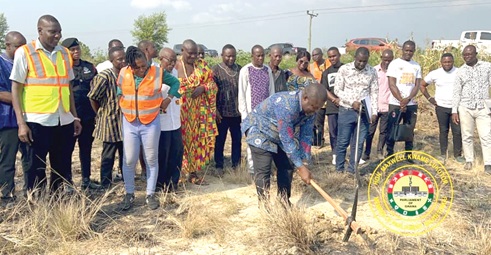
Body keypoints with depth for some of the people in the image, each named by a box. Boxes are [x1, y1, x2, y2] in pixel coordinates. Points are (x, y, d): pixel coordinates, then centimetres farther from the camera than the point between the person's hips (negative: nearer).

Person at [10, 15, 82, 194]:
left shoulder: (64, 53, 10)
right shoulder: (24, 52, -4)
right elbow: (16, 88, -5)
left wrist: (75, 117, 13)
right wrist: (21, 123, -12)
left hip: (64, 120, 5)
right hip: (37, 121, -5)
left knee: (62, 169, 12)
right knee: (35, 170, 4)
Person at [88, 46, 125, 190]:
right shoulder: (105, 76, -16)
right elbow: (93, 97, -12)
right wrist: (100, 114, -2)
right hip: (110, 122, -6)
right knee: (108, 157, 4)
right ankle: (106, 186, 16)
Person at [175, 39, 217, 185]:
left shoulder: (202, 66, 6)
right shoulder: (174, 67, -3)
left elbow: (212, 83, 7)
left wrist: (203, 88, -12)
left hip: (198, 110, 3)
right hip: (180, 110, -3)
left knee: (197, 139, 6)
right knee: (180, 140, -2)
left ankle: (193, 172, 17)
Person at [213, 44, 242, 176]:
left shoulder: (240, 69, 8)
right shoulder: (216, 69, -2)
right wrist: (215, 110, -10)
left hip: (237, 112, 3)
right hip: (222, 112, -3)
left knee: (237, 139, 9)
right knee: (220, 140, 7)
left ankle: (236, 165, 22)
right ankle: (219, 166, 18)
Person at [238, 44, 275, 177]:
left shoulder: (268, 70, 9)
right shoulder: (245, 70, -3)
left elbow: (271, 91, 12)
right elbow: (241, 94, -3)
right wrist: (244, 113, -8)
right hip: (252, 112, -3)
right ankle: (252, 169, 8)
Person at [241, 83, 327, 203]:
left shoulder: (309, 109, -13)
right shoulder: (286, 105, -38)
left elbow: (306, 136, -7)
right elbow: (287, 139, -35)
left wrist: (305, 163, -11)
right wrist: (300, 166, -29)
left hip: (279, 135, 8)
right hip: (259, 131, -8)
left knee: (287, 167, 5)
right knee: (263, 171, -13)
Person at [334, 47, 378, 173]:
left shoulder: (372, 72, 1)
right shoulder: (344, 69, -6)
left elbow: (374, 92, 5)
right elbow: (337, 90, -5)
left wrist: (374, 112, -3)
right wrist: (352, 102, -14)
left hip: (364, 111, 2)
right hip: (346, 111, -2)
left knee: (359, 143, 6)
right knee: (343, 142, 3)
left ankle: (352, 170, 17)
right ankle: (339, 169, 17)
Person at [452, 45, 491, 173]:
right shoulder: (461, 71, 5)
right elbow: (456, 92, 6)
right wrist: (454, 111, 0)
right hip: (465, 108, 1)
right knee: (467, 136, 7)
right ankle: (469, 160, 20)